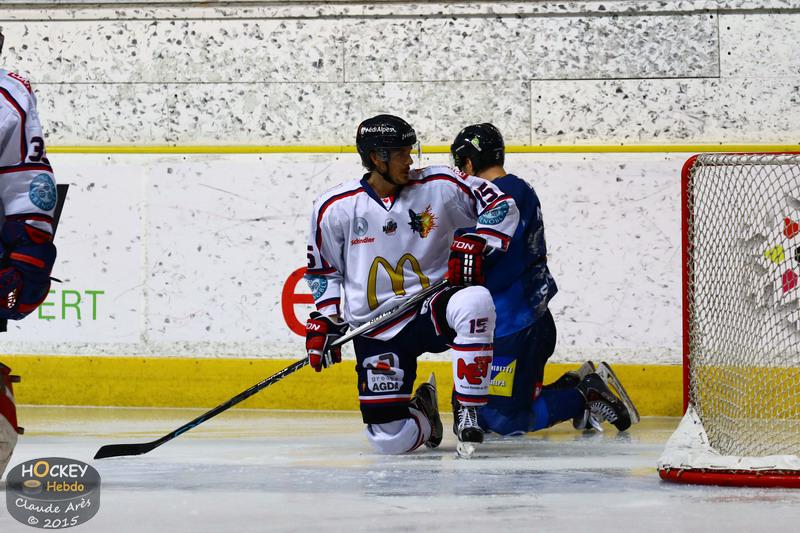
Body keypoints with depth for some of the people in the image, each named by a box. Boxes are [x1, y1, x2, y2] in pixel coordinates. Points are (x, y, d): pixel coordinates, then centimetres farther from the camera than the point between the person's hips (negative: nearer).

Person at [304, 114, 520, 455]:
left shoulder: (438, 186, -6)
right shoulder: (334, 208, -3)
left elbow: (500, 205, -1)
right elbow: (323, 269, 11)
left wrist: (473, 245, -16)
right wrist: (324, 321, 2)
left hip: (432, 310, 0)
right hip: (376, 331, 0)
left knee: (475, 301, -38)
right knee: (391, 440, -11)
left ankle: (467, 412, -24)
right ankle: (421, 411, 29)